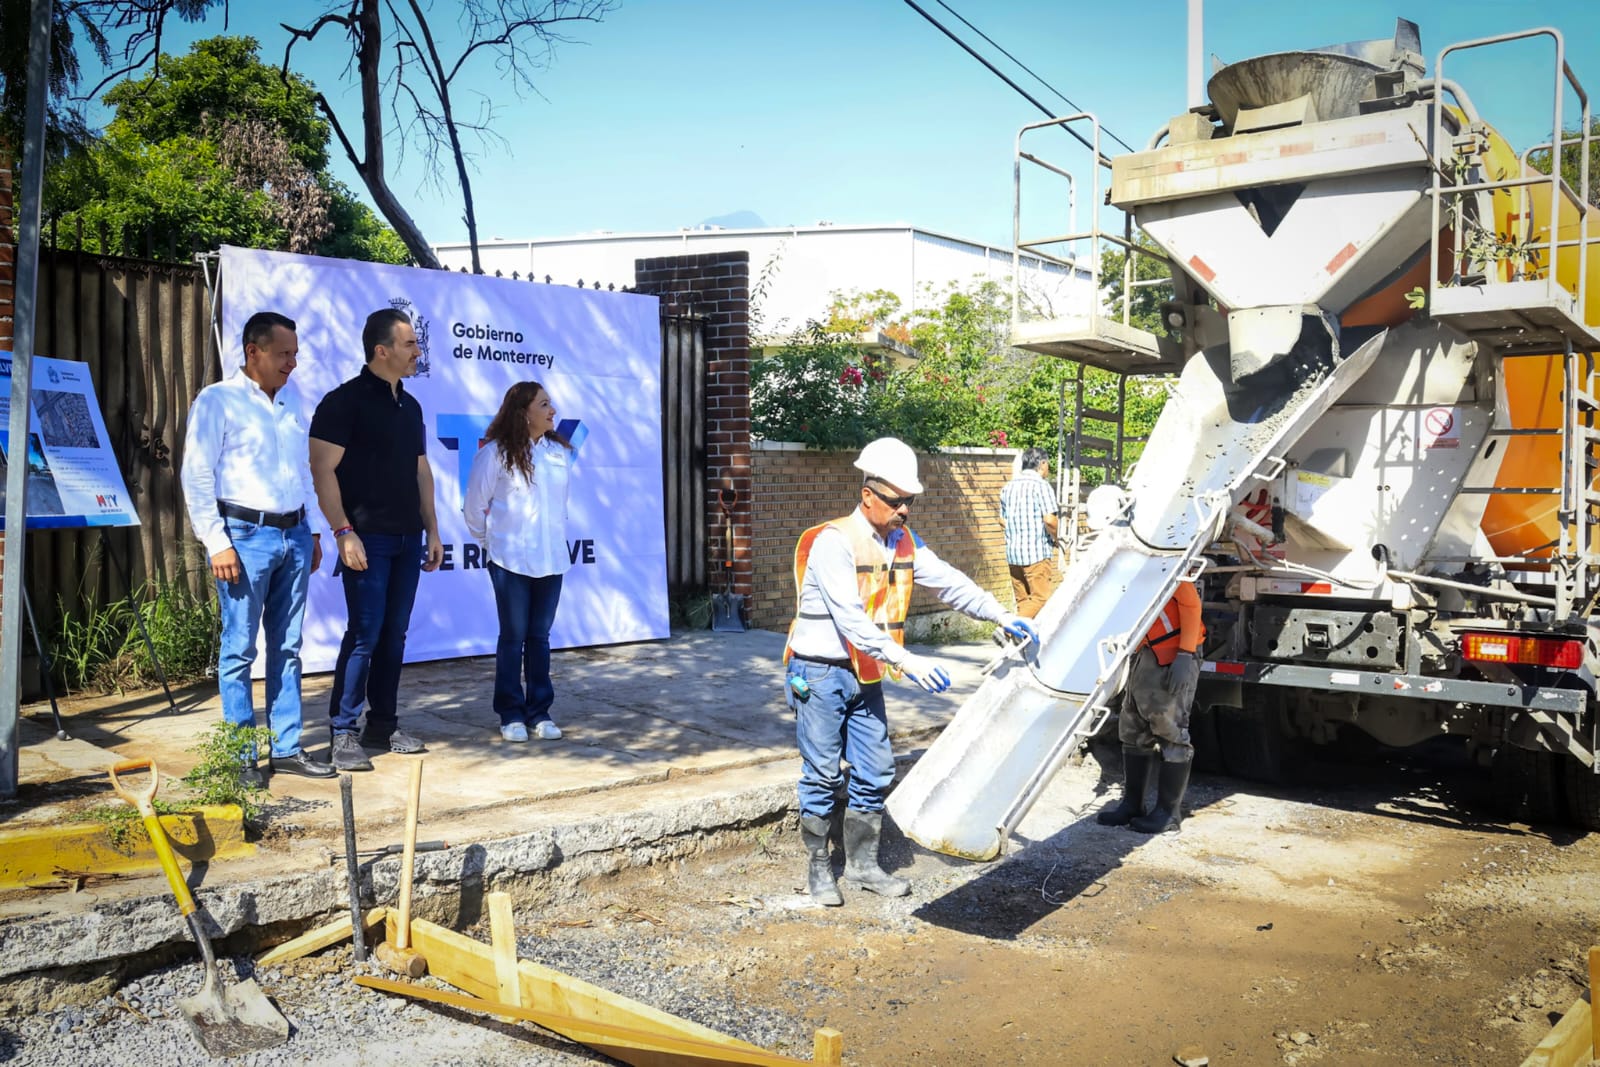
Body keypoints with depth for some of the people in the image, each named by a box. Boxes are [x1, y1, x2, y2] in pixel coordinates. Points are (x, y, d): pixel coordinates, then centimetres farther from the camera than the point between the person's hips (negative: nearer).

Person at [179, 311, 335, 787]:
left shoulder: (292, 401, 13)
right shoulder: (218, 401, -4)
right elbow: (196, 476, -7)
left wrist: (313, 532, 14)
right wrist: (217, 542, -12)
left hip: (294, 535, 6)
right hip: (247, 534, -6)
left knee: (287, 647, 10)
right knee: (240, 649, 0)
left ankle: (287, 748, 18)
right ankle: (242, 757, 9)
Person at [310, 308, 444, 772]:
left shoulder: (410, 406, 15)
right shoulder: (345, 401, -7)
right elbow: (322, 469, -12)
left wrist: (432, 530, 15)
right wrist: (343, 532, -19)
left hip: (407, 539, 7)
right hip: (368, 537, -7)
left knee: (394, 635, 10)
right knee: (364, 634, -7)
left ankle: (384, 726, 19)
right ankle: (344, 733, 2)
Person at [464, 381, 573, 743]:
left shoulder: (560, 451, 5)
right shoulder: (496, 453, -8)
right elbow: (475, 506, -1)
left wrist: (555, 538, 12)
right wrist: (490, 542, 7)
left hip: (551, 560, 4)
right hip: (511, 561, -4)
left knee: (540, 636, 9)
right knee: (513, 637, 4)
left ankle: (539, 712, 17)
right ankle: (511, 714, 14)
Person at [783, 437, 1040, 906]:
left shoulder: (903, 541, 4)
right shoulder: (833, 542, -20)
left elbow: (948, 582, 2)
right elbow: (851, 619, -28)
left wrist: (1001, 615, -11)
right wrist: (905, 660, -36)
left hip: (865, 674, 7)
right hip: (821, 673, -7)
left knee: (875, 771, 8)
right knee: (822, 773, 1)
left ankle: (862, 862, 22)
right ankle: (818, 866, 15)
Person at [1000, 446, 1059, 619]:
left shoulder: (1008, 487, 12)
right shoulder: (1041, 485, -8)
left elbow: (1003, 519, 17)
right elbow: (1049, 520, -15)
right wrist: (1056, 538, 1)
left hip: (1012, 552, 7)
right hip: (1037, 551, -7)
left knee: (1022, 600, 12)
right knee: (1042, 597, -6)